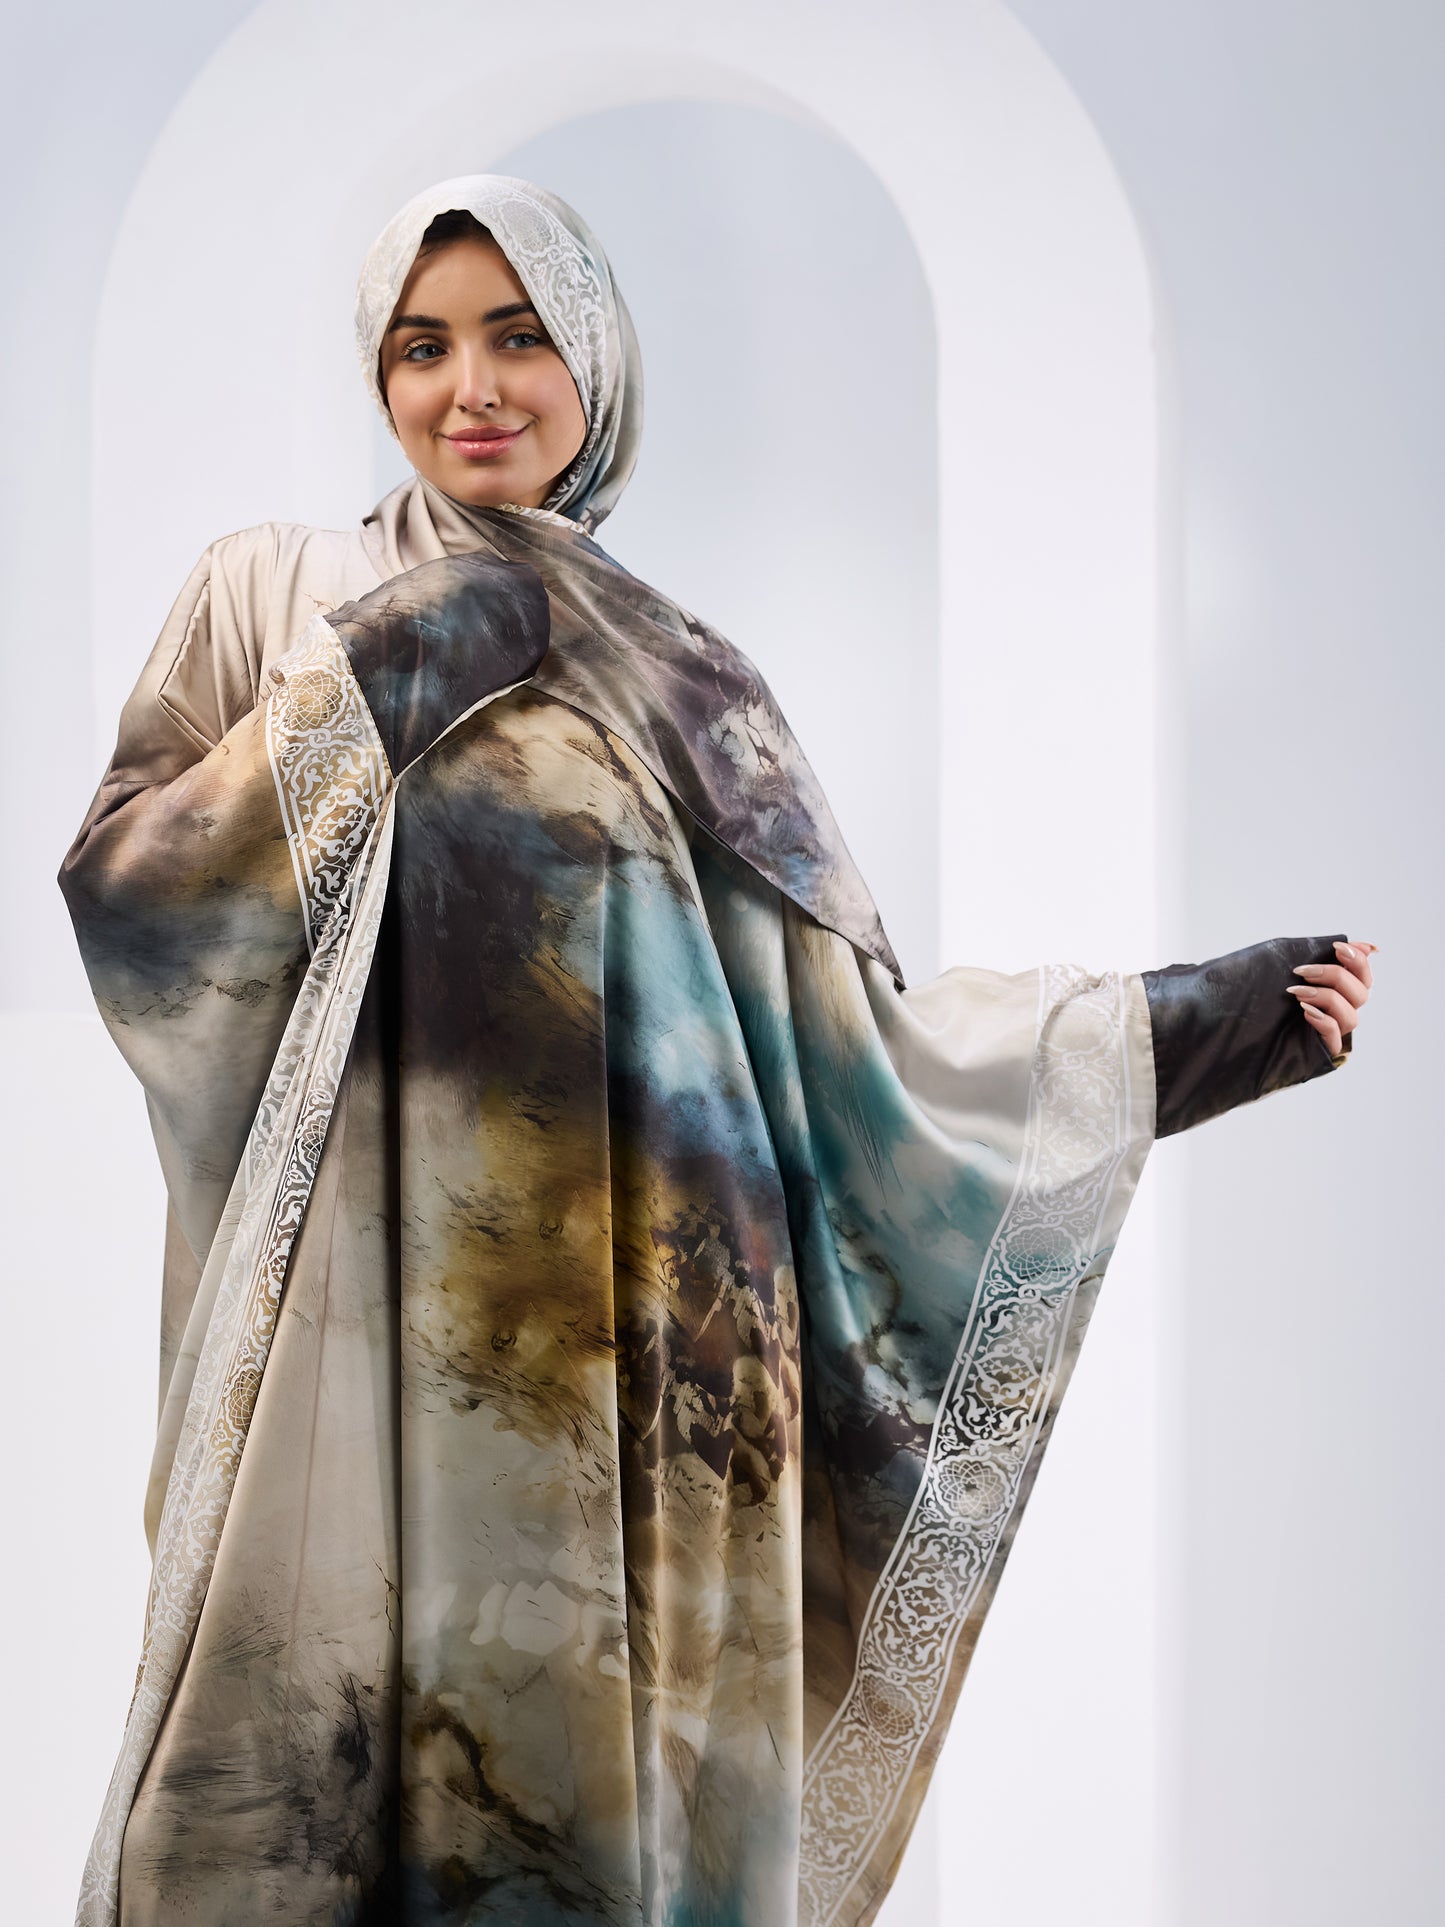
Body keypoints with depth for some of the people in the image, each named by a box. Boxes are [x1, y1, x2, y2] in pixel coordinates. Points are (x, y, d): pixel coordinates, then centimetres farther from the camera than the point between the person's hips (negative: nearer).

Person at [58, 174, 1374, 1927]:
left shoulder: (688, 686, 14)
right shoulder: (274, 593, 10)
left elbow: (853, 1034, 12)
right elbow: (119, 898, -1)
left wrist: (1188, 1024, 9)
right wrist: (376, 686, -7)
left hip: (631, 1371, 2)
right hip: (362, 1344, -1)